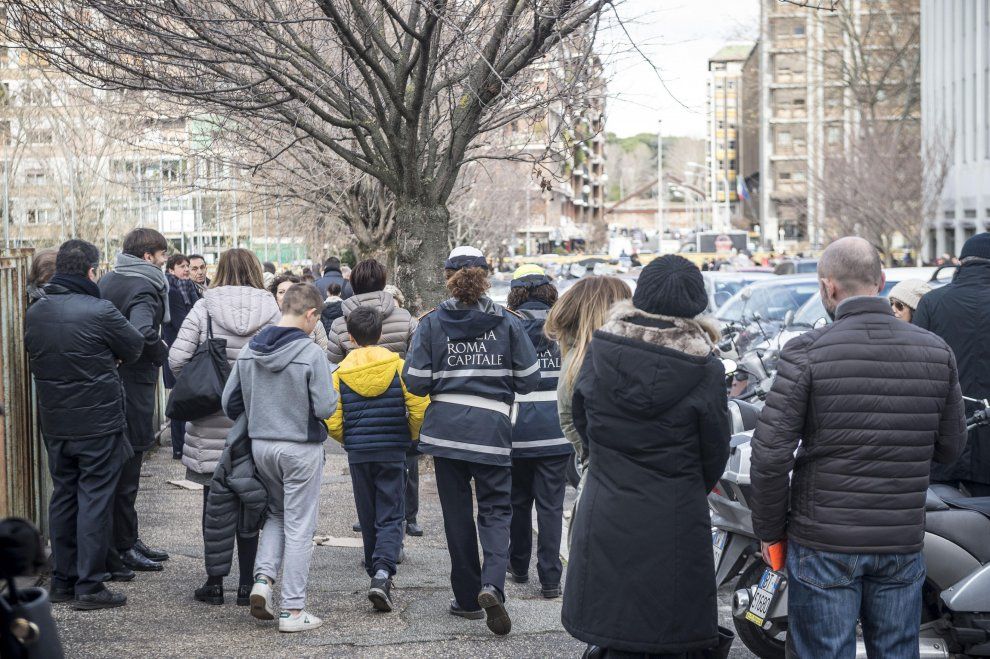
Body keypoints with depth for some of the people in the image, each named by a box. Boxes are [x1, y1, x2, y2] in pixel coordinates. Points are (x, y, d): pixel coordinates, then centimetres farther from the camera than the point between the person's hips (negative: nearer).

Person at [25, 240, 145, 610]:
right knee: (95, 500, 0)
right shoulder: (100, 312, -17)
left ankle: (62, 581, 21)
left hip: (54, 423, 6)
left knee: (63, 496, 15)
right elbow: (134, 348, -5)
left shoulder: (34, 313, 3)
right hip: (99, 423, -6)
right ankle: (89, 587, 1)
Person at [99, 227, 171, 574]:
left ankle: (128, 540, 26)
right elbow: (143, 331, -33)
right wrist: (162, 351, -15)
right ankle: (122, 548, 6)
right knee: (127, 470, -1)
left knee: (124, 466, 17)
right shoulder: (144, 287, -16)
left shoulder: (107, 281, 12)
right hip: (134, 386, -9)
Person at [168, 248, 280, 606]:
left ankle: (214, 582, 11)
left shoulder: (203, 308, -5)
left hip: (212, 421, -1)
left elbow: (177, 360, -10)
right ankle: (246, 583, 12)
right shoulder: (270, 311, -3)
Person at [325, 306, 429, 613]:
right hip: (393, 452, -1)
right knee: (390, 516, 0)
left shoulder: (341, 373, -1)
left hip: (358, 455, 1)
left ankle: (376, 573, 25)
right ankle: (383, 572, -21)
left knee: (368, 518, 15)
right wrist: (412, 437, 9)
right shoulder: (398, 366, -4)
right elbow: (419, 408, -11)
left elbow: (333, 423, -4)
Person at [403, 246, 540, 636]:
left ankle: (467, 597, 16)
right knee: (495, 509, 7)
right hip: (492, 428, -1)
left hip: (446, 427, 1)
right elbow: (529, 380, 0)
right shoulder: (507, 323, -1)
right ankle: (492, 584, -17)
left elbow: (415, 381, -5)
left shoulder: (432, 324, -1)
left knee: (457, 512, 11)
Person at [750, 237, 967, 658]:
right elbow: (949, 447, 7)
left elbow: (771, 453, -14)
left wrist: (769, 530, -1)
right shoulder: (936, 352, -1)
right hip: (902, 544, 4)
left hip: (824, 544, -3)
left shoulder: (806, 354, -12)